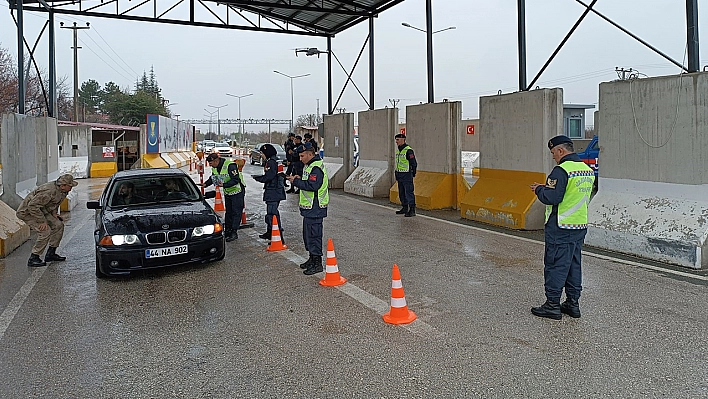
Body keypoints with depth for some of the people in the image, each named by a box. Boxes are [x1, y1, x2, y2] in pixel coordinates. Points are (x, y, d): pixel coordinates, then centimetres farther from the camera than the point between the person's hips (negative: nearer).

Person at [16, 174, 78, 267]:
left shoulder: (62, 190, -4)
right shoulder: (49, 191, -34)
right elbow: (32, 206, -33)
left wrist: (54, 213, 3)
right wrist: (42, 221, -29)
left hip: (40, 210, 9)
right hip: (27, 211, -9)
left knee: (58, 225, 3)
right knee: (45, 231, -21)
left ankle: (50, 254, 12)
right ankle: (33, 259, -10)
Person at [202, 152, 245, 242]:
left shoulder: (230, 166, -26)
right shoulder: (214, 168, 0)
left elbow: (236, 180, -30)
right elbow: (212, 178, 16)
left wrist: (224, 185, -38)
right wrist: (205, 184, -2)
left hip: (237, 191, -8)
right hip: (227, 192, 8)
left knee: (236, 212, -6)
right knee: (228, 212, 13)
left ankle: (234, 232, -3)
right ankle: (227, 231, 20)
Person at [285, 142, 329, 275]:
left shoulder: (316, 168, -18)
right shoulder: (309, 165, 16)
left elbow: (312, 186, -27)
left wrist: (296, 181, -19)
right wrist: (300, 179, 5)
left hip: (315, 208, -11)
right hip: (309, 207, 11)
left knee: (314, 234, -7)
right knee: (307, 234, 18)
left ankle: (317, 263, 0)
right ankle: (312, 259, 29)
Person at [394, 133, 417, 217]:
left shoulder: (408, 151, -14)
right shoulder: (398, 151, 14)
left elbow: (414, 163, -15)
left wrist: (412, 175, -15)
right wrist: (397, 175, 19)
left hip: (407, 175, -9)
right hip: (400, 175, 9)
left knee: (409, 192, -9)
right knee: (401, 193, 14)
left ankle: (412, 210, -8)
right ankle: (404, 208, 24)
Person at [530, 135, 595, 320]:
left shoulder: (561, 170, -17)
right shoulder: (588, 170, 12)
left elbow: (551, 197, -23)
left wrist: (539, 189, -3)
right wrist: (547, 187, 15)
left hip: (560, 228, -9)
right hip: (581, 225, 9)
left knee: (555, 264, -1)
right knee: (574, 264, 15)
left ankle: (552, 304, 5)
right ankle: (573, 303, 22)